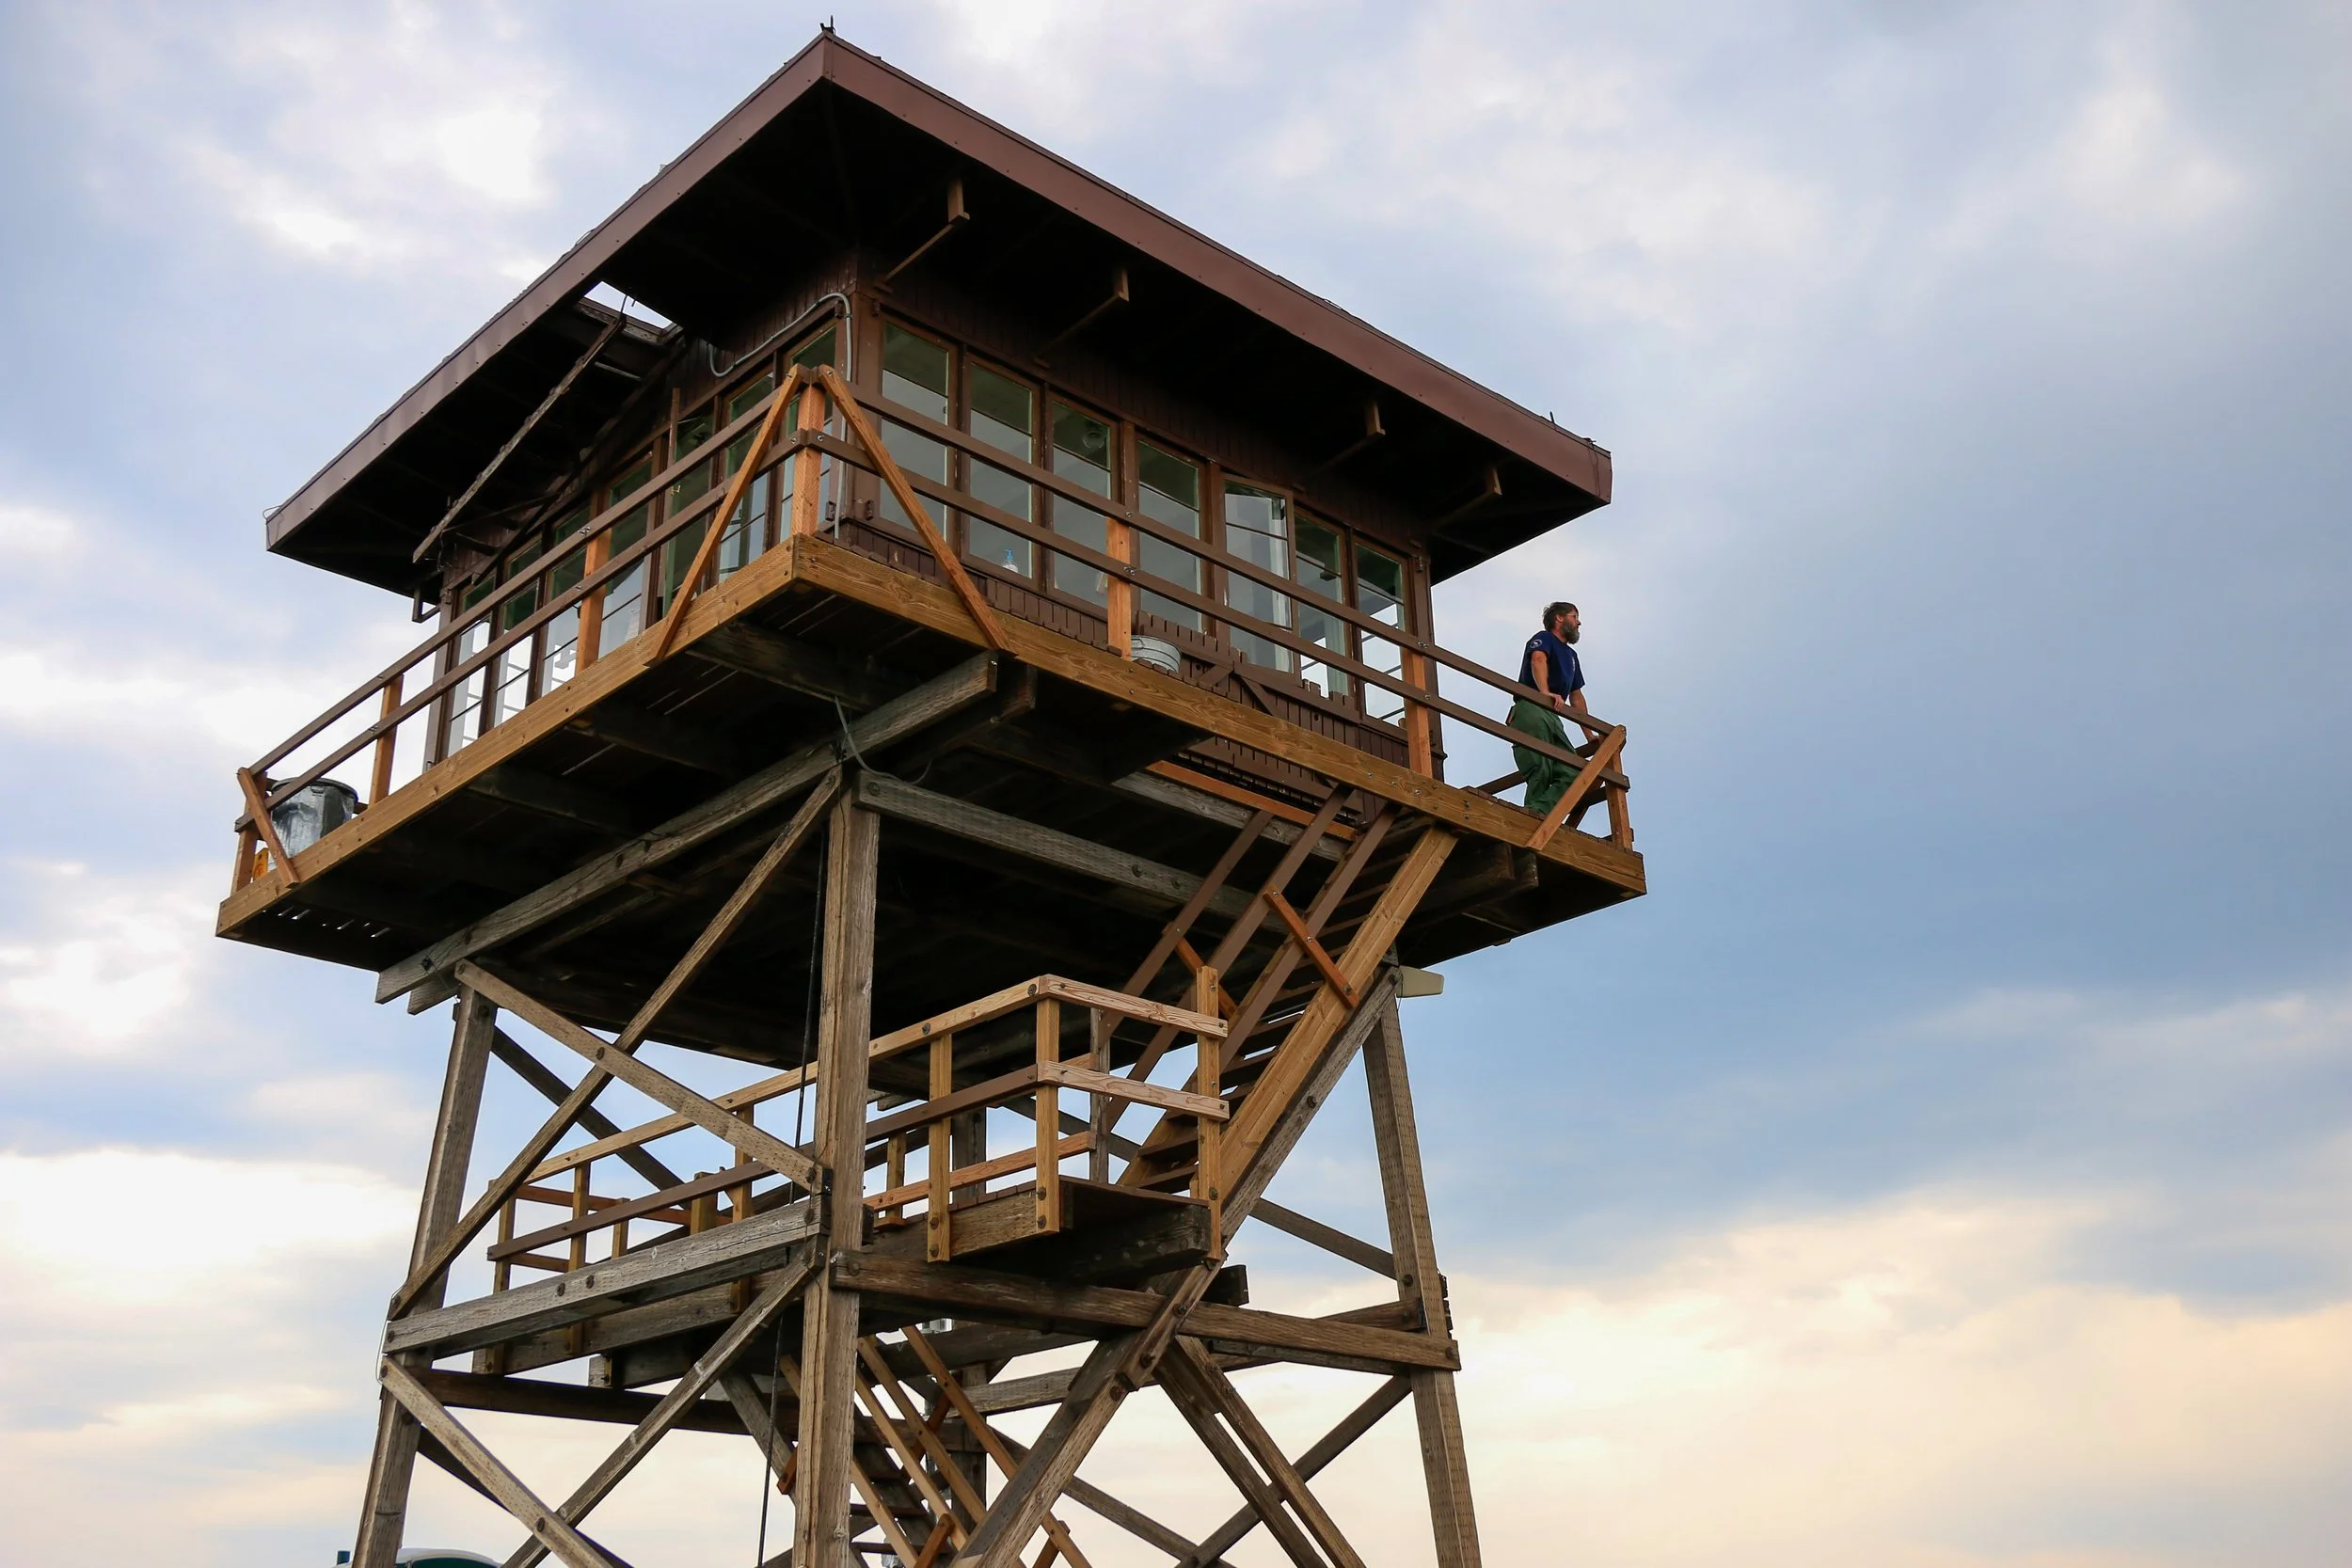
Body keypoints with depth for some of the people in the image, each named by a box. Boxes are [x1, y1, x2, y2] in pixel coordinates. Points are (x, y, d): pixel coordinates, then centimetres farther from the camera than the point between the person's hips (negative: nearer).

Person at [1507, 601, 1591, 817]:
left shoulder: (1571, 655, 35)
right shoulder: (1544, 639, 11)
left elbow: (1576, 697, 35)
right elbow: (1538, 660, -13)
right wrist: (1546, 693, -32)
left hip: (1553, 717, 7)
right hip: (1530, 709, -7)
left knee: (1572, 773, -16)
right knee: (1540, 770, -21)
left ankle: (1541, 809, -30)